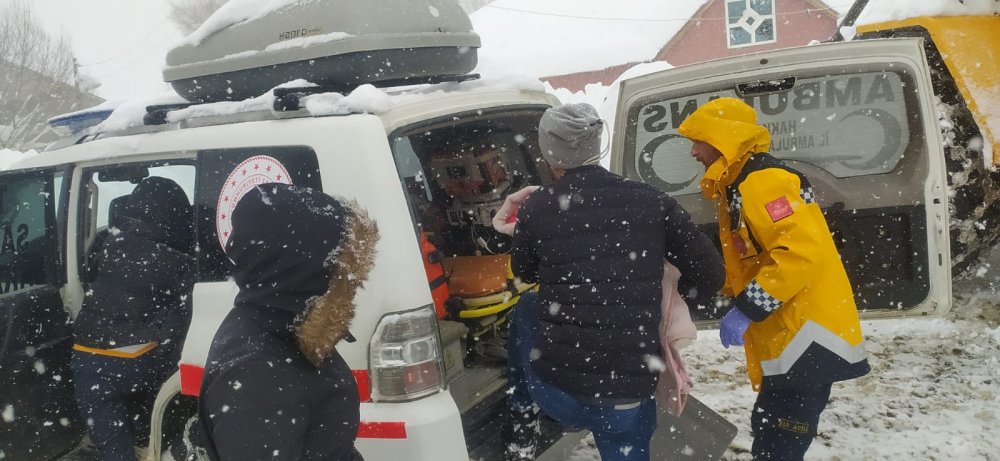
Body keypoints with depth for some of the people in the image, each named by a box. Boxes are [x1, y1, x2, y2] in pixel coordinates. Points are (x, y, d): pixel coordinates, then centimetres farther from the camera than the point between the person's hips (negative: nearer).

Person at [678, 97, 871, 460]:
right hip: (787, 341, 11)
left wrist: (747, 309, -25)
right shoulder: (740, 187, 18)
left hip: (806, 340, -11)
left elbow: (803, 253, -27)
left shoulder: (763, 182, -16)